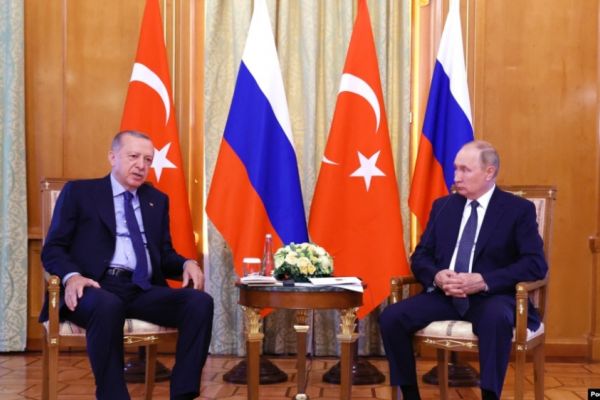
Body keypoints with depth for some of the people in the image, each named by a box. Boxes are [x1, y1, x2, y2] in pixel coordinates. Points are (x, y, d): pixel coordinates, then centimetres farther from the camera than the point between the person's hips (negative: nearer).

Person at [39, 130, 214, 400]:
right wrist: (71, 276, -18)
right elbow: (52, 249, 5)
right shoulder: (79, 192, 11)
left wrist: (187, 264, -2)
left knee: (200, 302, -24)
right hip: (97, 287, -4)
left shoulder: (157, 200, 24)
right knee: (107, 305, -41)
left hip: (143, 290, 4)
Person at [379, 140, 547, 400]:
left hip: (491, 296, -4)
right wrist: (437, 276, -13)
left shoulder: (519, 209, 0)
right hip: (444, 295, 4)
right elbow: (420, 256, 12)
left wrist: (484, 281, -23)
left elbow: (536, 264, -10)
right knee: (391, 317, -20)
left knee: (496, 319, -39)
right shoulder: (442, 206, 13)